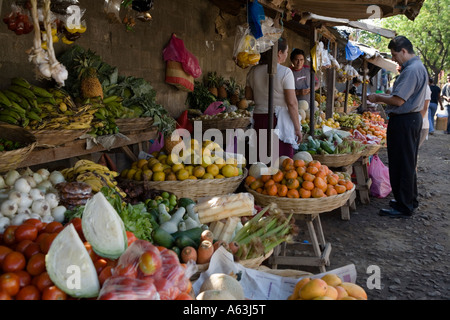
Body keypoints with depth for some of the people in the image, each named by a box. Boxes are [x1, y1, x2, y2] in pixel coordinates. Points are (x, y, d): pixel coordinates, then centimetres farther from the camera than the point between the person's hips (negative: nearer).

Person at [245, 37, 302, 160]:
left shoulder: (253, 71, 6)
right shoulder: (285, 72, -10)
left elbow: (248, 96, 14)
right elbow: (292, 102, -12)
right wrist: (297, 128, -7)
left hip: (258, 117, 6)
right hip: (279, 118, -5)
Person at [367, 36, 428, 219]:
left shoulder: (411, 70, -19)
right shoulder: (418, 66, 16)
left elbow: (398, 101, -23)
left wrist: (378, 98, -7)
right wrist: (383, 98, 13)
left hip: (403, 122, -11)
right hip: (413, 118, 11)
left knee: (401, 164, -5)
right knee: (409, 163, 18)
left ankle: (404, 207, 2)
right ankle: (410, 200, 29)